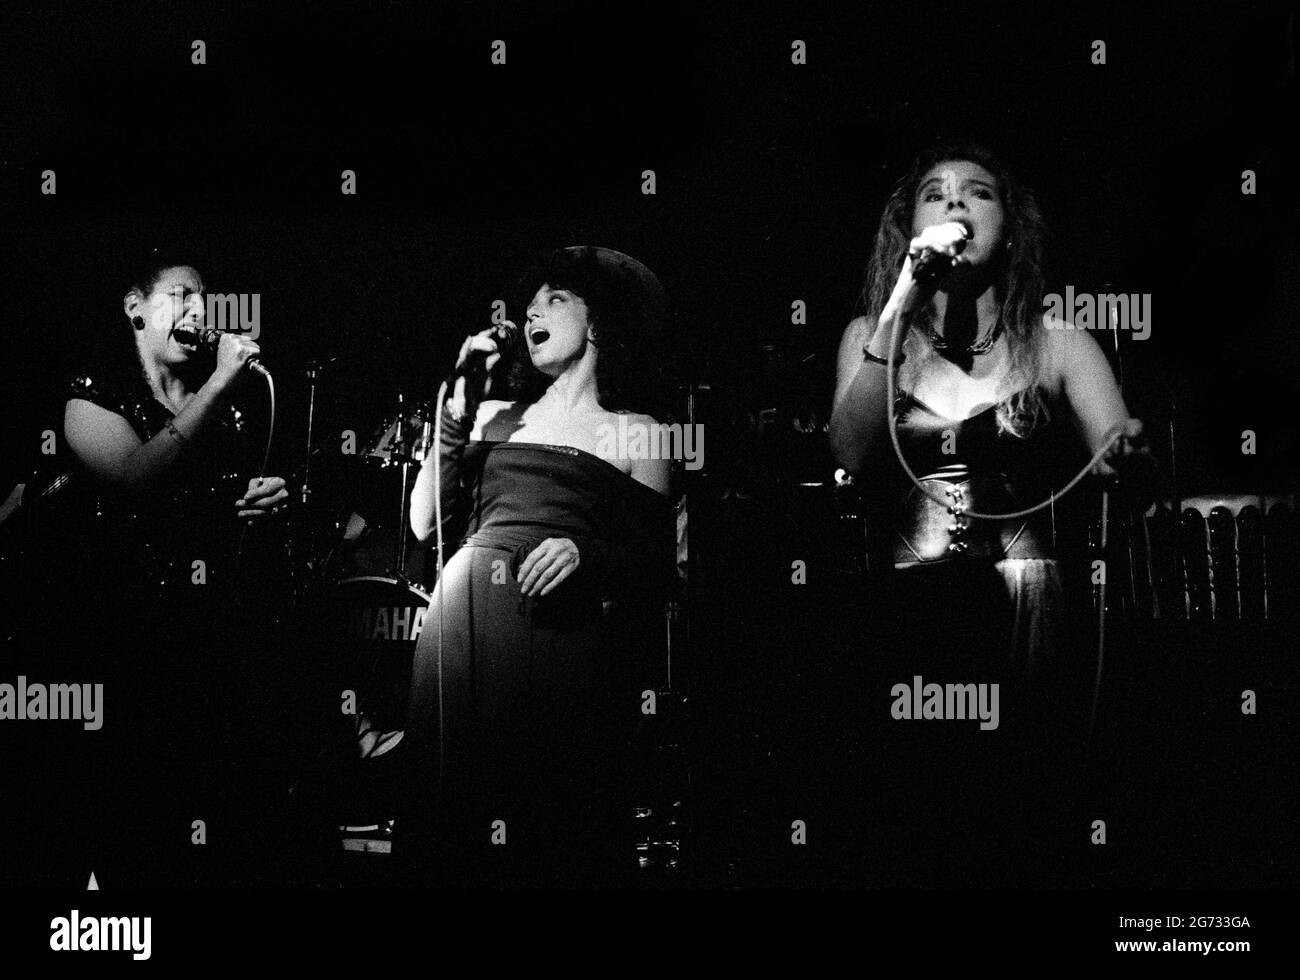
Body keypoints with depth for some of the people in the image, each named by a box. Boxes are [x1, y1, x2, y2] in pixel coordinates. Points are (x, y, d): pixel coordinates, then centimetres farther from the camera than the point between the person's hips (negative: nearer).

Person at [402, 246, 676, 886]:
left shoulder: (633, 432, 13)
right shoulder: (494, 417, 21)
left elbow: (656, 571, 8)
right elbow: (427, 525, 13)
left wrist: (586, 555, -12)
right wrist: (460, 408, 7)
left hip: (562, 634, -3)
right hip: (463, 613, 3)